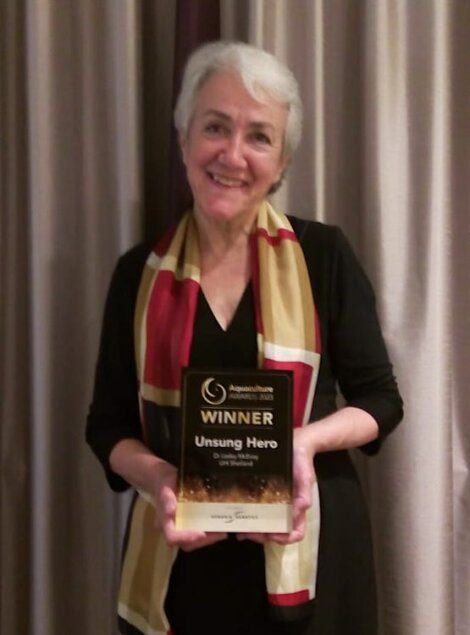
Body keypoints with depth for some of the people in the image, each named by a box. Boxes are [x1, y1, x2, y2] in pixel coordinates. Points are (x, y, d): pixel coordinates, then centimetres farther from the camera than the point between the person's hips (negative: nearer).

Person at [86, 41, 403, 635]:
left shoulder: (323, 255, -6)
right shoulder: (139, 274, -1)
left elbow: (380, 399, 0)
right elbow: (108, 423, 4)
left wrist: (308, 440, -19)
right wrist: (156, 478, -15)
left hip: (307, 548, -1)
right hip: (179, 555, 1)